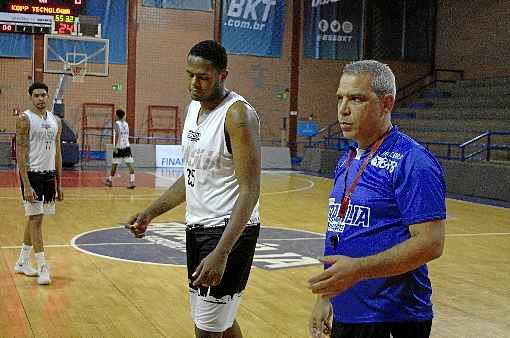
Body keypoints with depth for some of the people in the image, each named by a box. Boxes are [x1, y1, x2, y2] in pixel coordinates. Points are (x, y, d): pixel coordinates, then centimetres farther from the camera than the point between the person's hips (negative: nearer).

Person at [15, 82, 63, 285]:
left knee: (34, 218, 13)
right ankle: (42, 268, -4)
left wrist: (59, 183, 12)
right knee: (36, 218, -6)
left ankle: (22, 262, 25)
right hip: (32, 174, -6)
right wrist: (26, 185, -19)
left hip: (49, 174, 6)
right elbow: (20, 153, -13)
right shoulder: (24, 119, -8)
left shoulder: (55, 121, 10)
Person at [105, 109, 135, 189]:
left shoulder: (117, 123, -6)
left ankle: (110, 181, 23)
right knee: (130, 165, -5)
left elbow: (117, 134, -19)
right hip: (126, 146, 4)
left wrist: (115, 146, -22)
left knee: (114, 165, 9)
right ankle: (132, 182, -16)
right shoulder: (126, 124, 12)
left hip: (119, 147, -4)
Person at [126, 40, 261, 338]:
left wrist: (221, 254, -30)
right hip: (197, 226, 8)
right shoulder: (194, 107, 9)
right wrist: (151, 213, 10)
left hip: (229, 230, -8)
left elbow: (250, 190, -23)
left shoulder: (238, 114, -18)